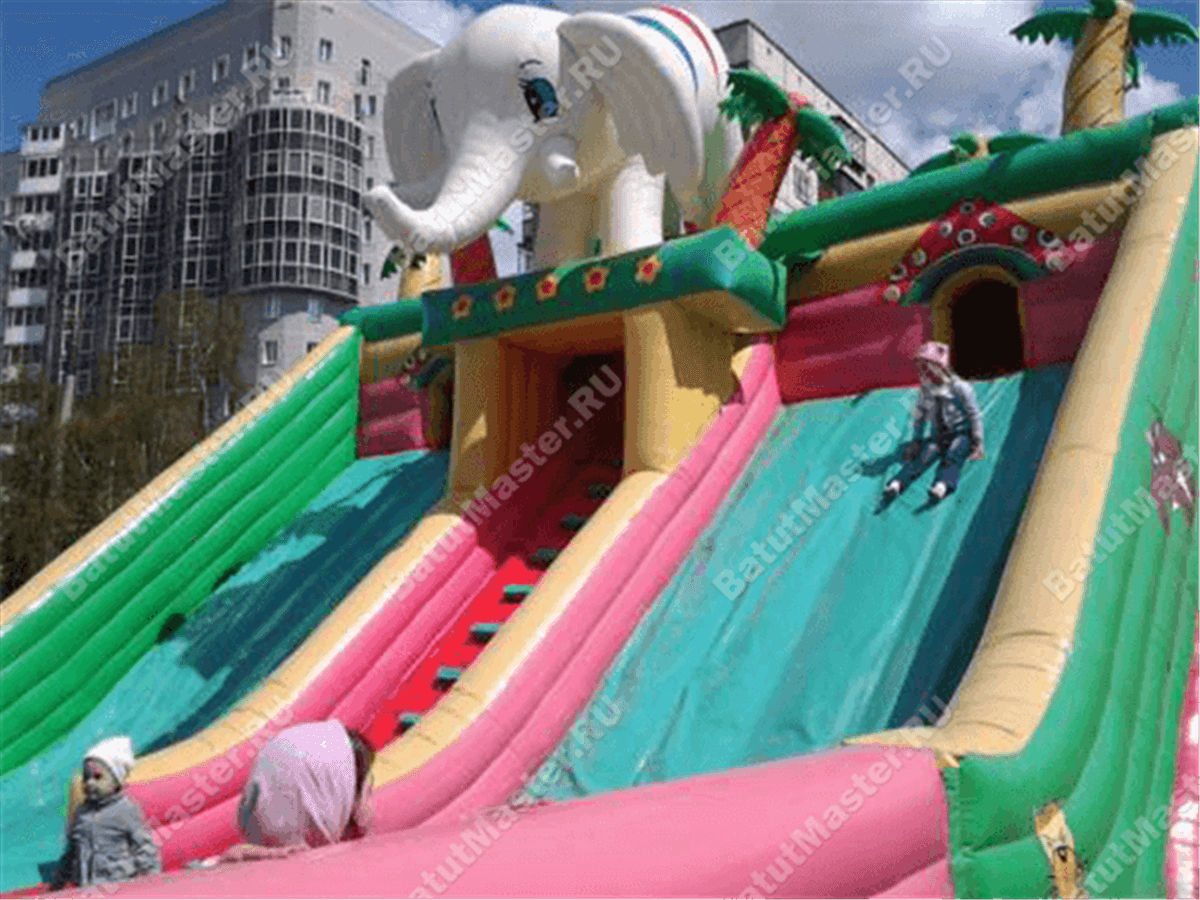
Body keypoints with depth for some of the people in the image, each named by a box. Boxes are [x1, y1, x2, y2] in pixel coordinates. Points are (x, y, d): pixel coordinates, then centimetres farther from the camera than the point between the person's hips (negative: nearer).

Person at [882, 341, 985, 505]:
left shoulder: (960, 388, -8)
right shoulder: (926, 389, 6)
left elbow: (975, 415, -4)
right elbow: (919, 416, 18)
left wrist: (978, 442, -8)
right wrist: (916, 439, 14)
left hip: (961, 434, -3)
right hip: (939, 435, 3)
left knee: (952, 458, -33)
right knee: (922, 458, -24)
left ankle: (942, 486, -62)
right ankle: (896, 485, -48)